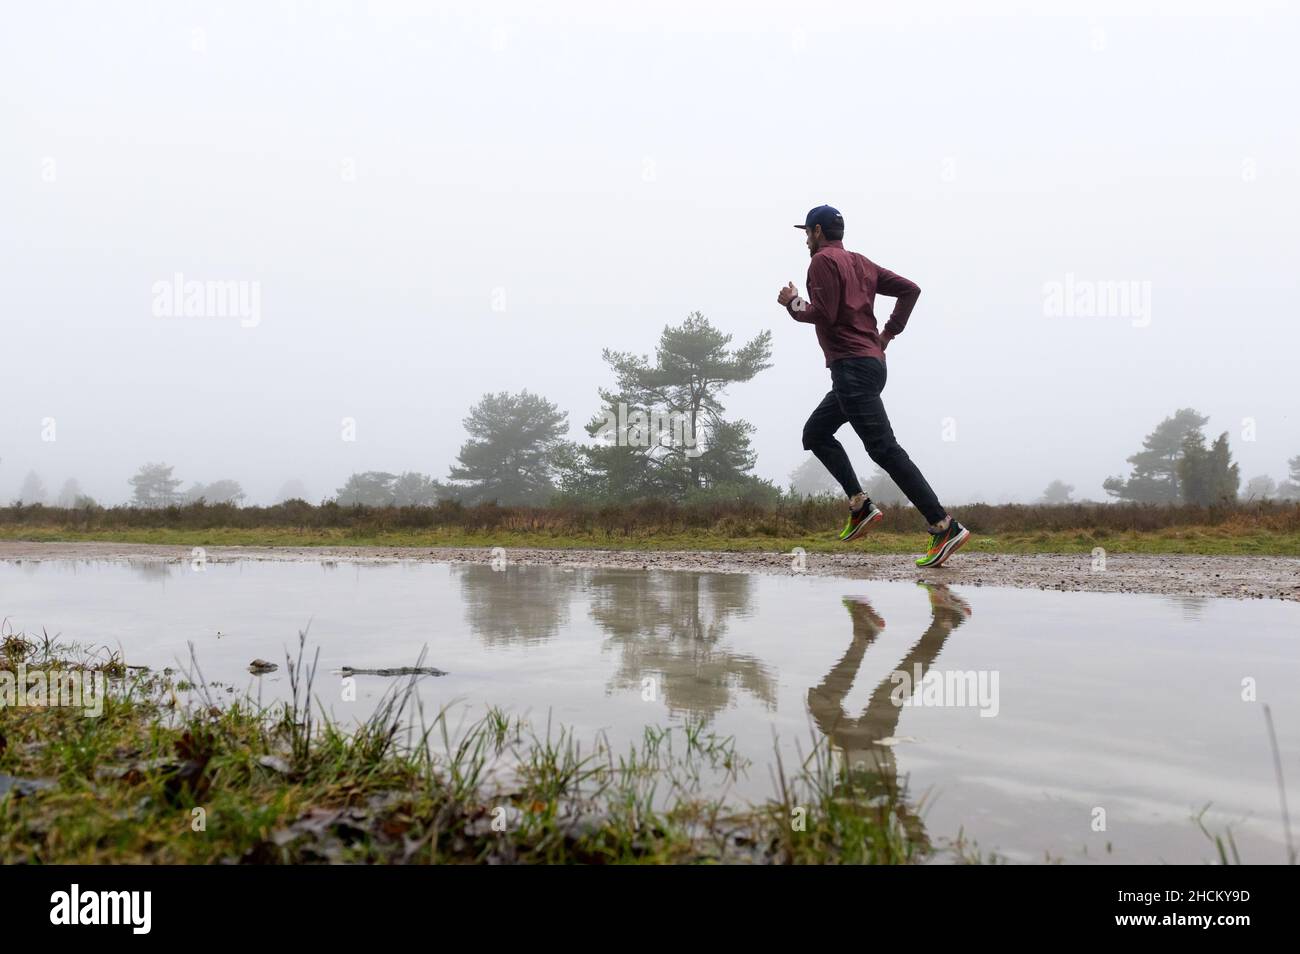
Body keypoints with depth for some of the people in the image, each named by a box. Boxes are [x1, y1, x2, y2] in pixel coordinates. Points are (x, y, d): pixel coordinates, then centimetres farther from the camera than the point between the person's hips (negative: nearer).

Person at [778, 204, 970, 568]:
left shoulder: (823, 260, -5)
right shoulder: (861, 262, 20)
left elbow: (822, 314, -16)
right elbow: (909, 289, 18)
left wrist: (792, 303, 1)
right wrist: (889, 332, 16)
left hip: (851, 367, -10)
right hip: (871, 361, 10)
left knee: (883, 448, -14)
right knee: (816, 432, 20)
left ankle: (945, 527, -20)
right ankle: (860, 506, 9)